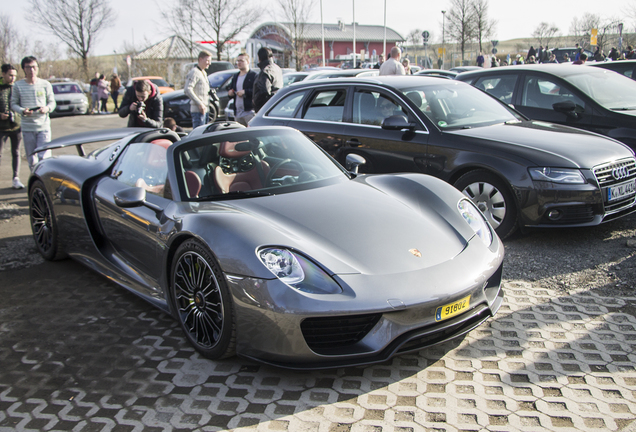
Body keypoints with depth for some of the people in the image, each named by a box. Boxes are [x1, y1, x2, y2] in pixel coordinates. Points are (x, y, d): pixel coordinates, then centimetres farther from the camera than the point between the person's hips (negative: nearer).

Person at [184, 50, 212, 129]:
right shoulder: (194, 72, -9)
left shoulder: (204, 73, 21)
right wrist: (200, 104, -22)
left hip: (205, 109, 10)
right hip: (198, 109, -10)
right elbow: (187, 90, -19)